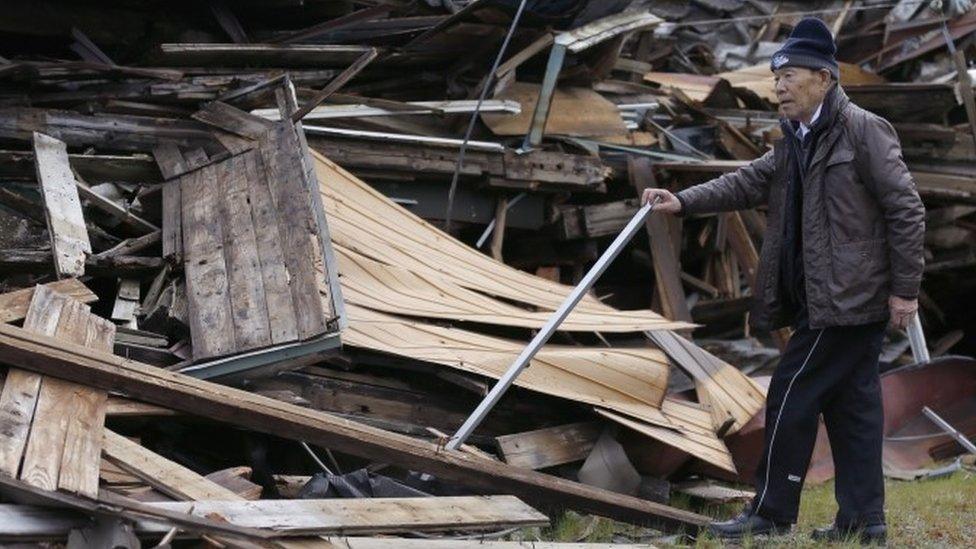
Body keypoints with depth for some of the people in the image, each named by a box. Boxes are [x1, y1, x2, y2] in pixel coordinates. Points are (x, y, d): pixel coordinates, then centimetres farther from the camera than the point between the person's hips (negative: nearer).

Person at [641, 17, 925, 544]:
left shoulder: (863, 130, -11)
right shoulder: (795, 144, 16)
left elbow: (905, 209, -13)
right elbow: (748, 183, 10)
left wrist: (904, 289, -13)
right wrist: (684, 201, -4)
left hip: (848, 297, -9)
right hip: (821, 298, 9)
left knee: (791, 397, -5)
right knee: (850, 403, 10)